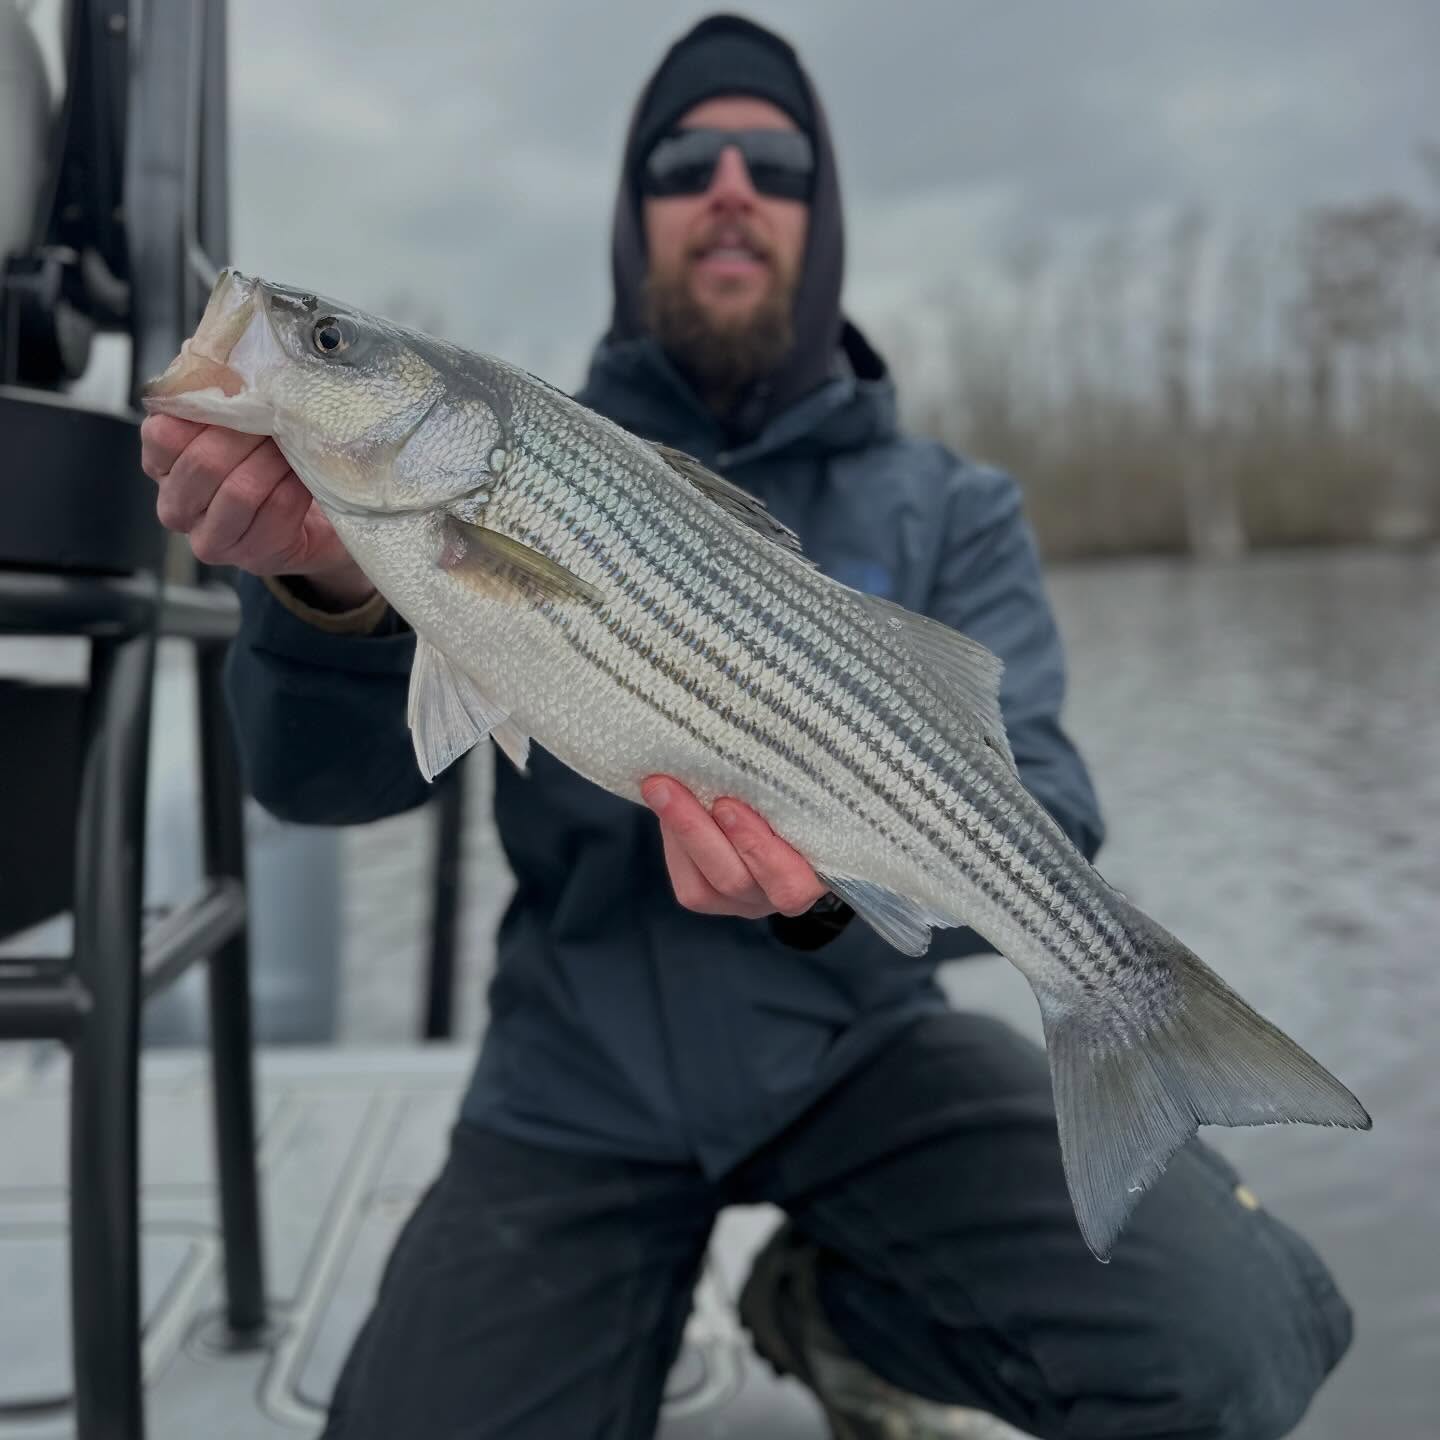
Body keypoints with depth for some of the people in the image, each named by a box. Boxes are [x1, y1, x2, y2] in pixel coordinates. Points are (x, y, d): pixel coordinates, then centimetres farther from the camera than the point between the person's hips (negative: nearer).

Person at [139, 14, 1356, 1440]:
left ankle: (834, 1311, 5)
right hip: (575, 1093, 1)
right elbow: (331, 773, -12)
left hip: (851, 1047, 0)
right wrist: (336, 586, -35)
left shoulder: (951, 513, 0)